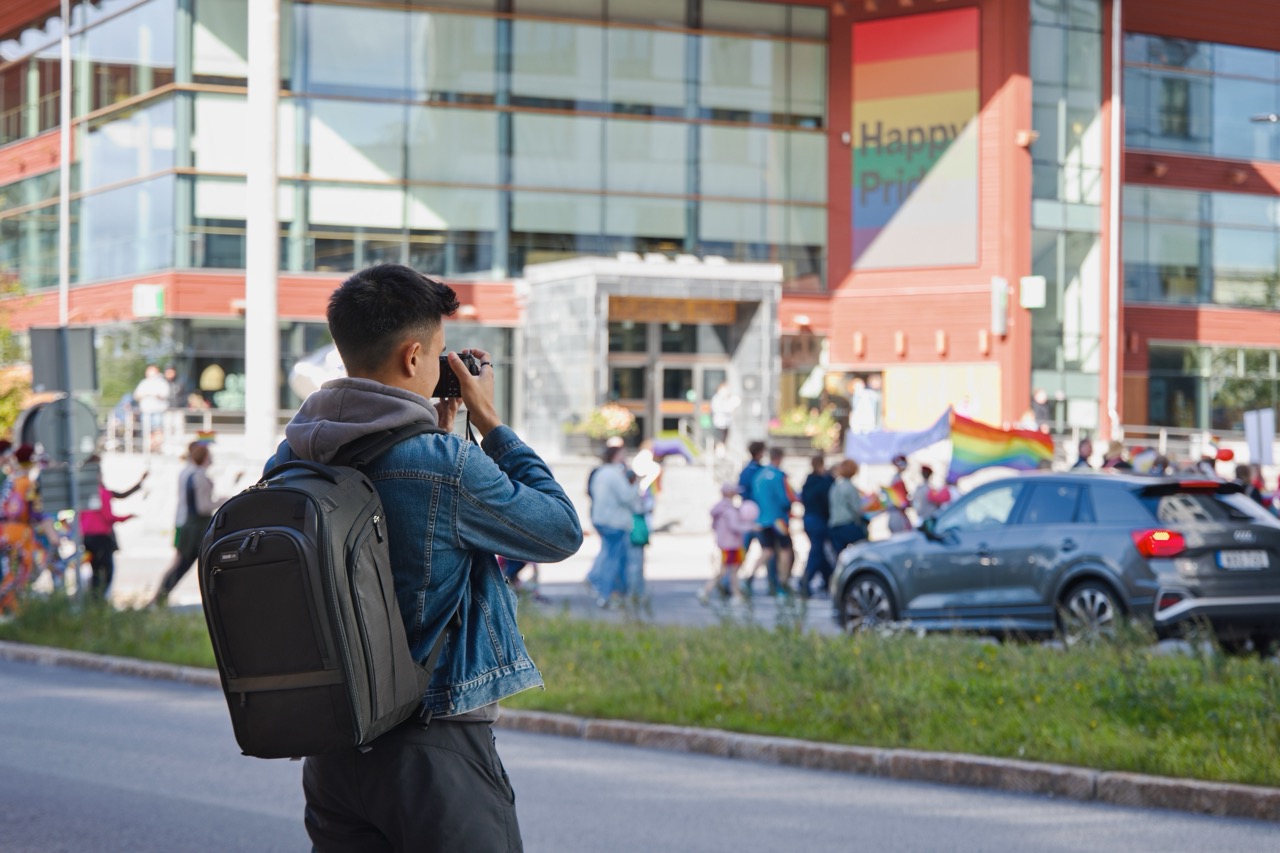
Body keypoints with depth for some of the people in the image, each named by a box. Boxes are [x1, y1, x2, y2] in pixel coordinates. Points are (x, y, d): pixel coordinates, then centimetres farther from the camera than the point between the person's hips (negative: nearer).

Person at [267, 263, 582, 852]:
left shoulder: (290, 461, 3)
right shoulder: (444, 464, -18)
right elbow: (562, 531, -4)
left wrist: (438, 431, 16)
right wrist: (489, 422, 1)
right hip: (436, 752, -7)